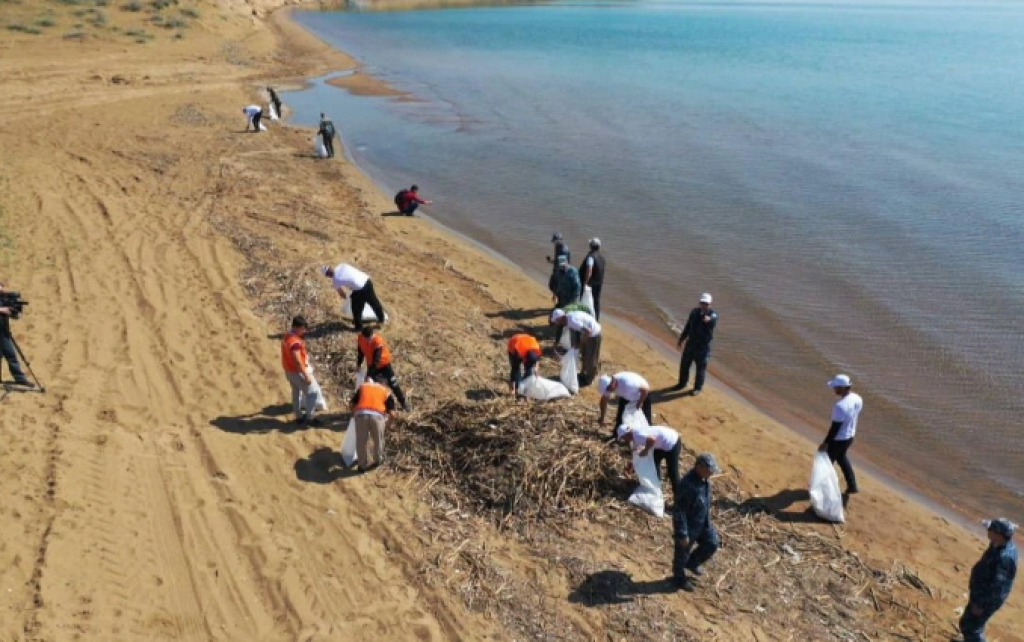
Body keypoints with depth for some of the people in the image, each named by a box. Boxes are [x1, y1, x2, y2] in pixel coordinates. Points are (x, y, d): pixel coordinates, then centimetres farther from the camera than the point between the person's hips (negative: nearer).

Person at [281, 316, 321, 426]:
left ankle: (299, 416, 33)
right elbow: (297, 361, -30)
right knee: (313, 392, 1)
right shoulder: (295, 342, -28)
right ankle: (309, 417, 6)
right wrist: (306, 375, -25)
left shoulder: (286, 337, 3)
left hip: (289, 371, 10)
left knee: (296, 392, 21)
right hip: (297, 372, -10)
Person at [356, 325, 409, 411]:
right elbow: (360, 351, 1)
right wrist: (358, 364, 6)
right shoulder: (360, 338, -20)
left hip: (383, 363, -4)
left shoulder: (378, 341, -37)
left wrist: (369, 374, -36)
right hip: (371, 364, 4)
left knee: (392, 383, 1)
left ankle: (403, 403, 16)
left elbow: (376, 360, -36)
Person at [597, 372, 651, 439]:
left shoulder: (627, 383, -45)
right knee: (620, 415, 1)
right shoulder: (608, 384, -23)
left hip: (643, 395, -6)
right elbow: (604, 400, -9)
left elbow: (646, 389, -38)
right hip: (626, 397, 6)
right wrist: (602, 417, -5)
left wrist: (640, 402, -25)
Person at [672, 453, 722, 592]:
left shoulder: (704, 479, -8)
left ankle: (692, 563, 43)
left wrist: (707, 520, 20)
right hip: (688, 526, -8)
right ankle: (679, 578, 39)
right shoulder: (686, 485, -36)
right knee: (682, 553, 14)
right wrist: (683, 534, -22)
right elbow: (679, 512, -29)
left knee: (712, 544, 19)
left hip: (702, 523, 8)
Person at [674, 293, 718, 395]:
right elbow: (688, 326, 12)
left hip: (703, 345, -5)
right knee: (684, 363, 15)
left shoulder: (713, 314, -16)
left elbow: (713, 322, -40)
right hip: (691, 343, 5)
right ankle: (682, 383, 36)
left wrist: (709, 319, -64)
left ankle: (698, 387, 24)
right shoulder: (694, 312, 0)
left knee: (701, 367, 5)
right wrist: (681, 339, 15)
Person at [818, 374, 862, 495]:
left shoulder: (840, 406, -34)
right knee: (841, 457, 31)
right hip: (850, 436, 8)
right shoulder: (857, 399, -8)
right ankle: (852, 485, 35)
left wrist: (825, 443, -18)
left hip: (838, 439, -8)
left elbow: (835, 427, -27)